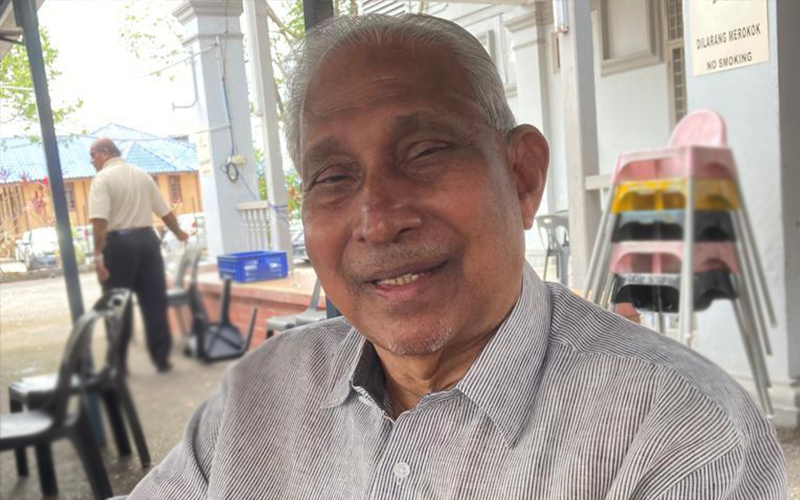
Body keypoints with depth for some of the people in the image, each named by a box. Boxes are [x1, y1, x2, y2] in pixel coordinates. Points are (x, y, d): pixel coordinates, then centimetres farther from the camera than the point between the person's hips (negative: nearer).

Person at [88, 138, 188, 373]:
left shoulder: (102, 178, -6)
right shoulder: (142, 175, 13)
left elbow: (100, 220, -19)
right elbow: (165, 211, 18)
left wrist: (98, 253, -20)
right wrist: (179, 234, 33)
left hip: (118, 242, -5)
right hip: (147, 239, 5)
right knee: (155, 301, 7)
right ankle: (162, 358, 10)